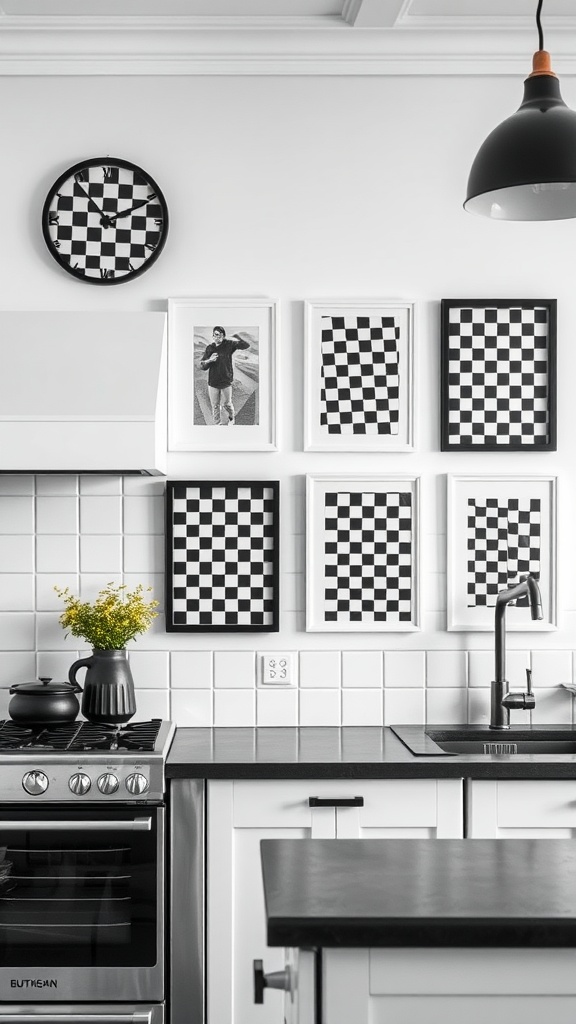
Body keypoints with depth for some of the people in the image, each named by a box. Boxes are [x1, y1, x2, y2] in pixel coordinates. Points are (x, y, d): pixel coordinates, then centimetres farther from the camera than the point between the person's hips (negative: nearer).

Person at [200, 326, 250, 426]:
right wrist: (209, 360, -19)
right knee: (215, 405, 9)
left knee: (226, 404, 11)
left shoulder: (229, 345, -7)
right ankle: (217, 423, 27)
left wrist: (235, 337, -15)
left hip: (226, 381, -2)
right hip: (213, 382, 2)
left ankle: (231, 419, 40)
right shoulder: (210, 348, -2)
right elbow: (202, 365, 1)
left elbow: (246, 345, -12)